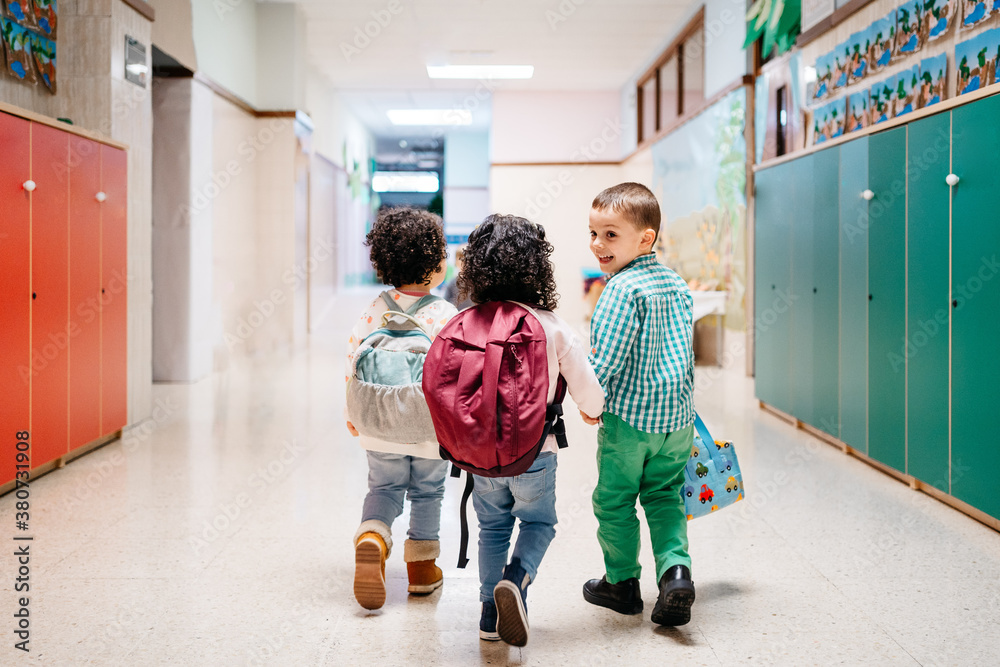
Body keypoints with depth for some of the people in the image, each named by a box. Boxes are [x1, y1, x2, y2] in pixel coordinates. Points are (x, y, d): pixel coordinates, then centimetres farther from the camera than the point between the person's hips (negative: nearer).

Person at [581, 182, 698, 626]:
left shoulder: (622, 289, -17)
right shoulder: (677, 285, 7)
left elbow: (608, 355, -20)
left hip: (629, 416, -7)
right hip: (677, 415, 7)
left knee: (614, 501, 10)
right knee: (665, 496, 18)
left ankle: (622, 582, 21)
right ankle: (675, 568, 1)